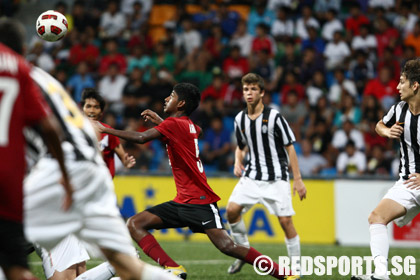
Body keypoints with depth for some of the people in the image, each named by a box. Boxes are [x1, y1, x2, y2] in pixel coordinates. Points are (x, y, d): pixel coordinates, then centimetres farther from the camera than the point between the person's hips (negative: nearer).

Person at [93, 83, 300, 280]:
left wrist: (105, 129, -14)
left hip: (199, 202, -10)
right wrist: (159, 121, 33)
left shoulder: (174, 124, -11)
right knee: (134, 224, 0)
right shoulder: (191, 126, 14)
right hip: (182, 202, 10)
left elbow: (142, 137, -23)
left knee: (227, 246, -21)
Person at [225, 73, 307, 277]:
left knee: (285, 221, -10)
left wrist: (297, 179, -10)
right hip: (252, 176, 5)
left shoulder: (274, 117, -11)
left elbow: (289, 147, -7)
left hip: (276, 178, -5)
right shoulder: (240, 119, 4)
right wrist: (238, 162, 0)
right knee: (232, 210, -11)